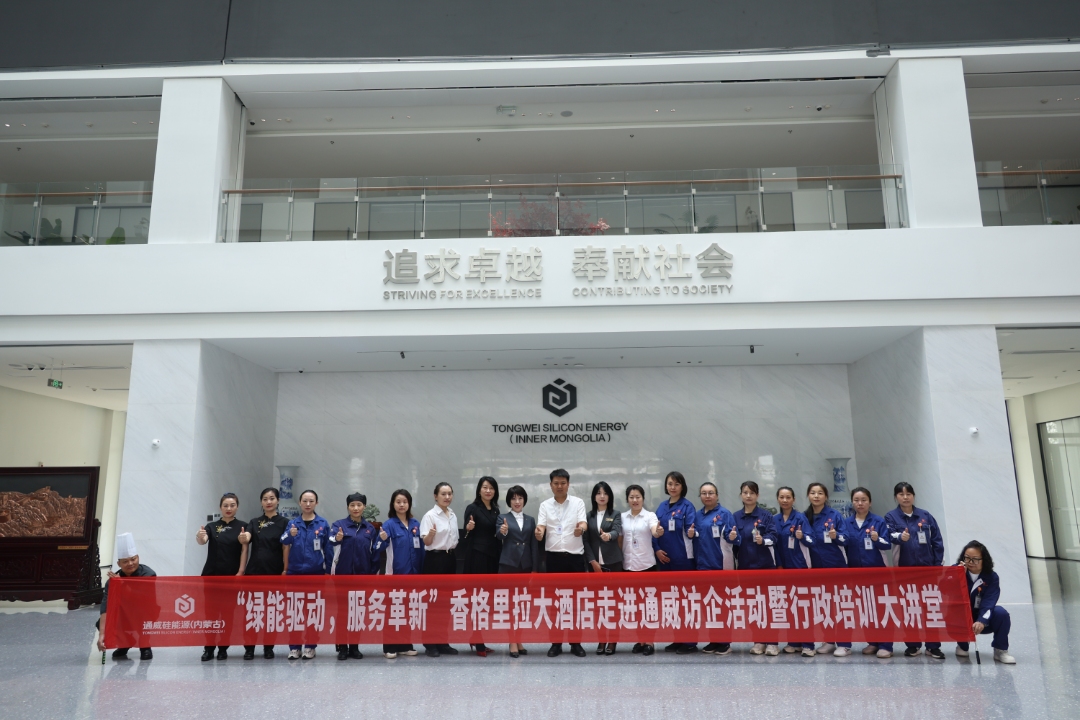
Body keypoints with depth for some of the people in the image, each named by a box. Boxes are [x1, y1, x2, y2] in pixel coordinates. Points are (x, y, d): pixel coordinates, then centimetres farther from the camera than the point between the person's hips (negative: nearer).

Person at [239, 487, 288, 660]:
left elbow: (286, 548, -2)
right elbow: (246, 539, -13)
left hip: (274, 572, -2)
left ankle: (269, 647, 15)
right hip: (254, 571, 2)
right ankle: (249, 647, 12)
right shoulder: (254, 522, 7)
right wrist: (243, 538, -36)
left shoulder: (284, 523, 1)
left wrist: (285, 570, -10)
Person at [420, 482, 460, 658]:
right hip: (435, 559, -7)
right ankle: (430, 644, 6)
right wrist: (431, 534, -36)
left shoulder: (453, 515, 10)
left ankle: (442, 642, 18)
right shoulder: (430, 515, -10)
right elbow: (426, 542, -16)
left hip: (450, 558, 7)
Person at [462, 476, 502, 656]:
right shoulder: (472, 508, -6)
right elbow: (467, 533, -11)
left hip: (493, 556, 7)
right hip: (477, 556, -7)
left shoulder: (496, 510, 12)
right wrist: (469, 527, -31)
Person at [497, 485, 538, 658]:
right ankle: (512, 642, 4)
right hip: (508, 564, -3)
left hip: (526, 565, 3)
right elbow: (499, 534, -16)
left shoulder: (531, 520, 11)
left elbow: (534, 545, 9)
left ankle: (519, 641, 17)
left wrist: (535, 568, 2)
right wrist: (503, 532, -40)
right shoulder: (503, 518, 2)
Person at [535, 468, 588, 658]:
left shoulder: (578, 502, 2)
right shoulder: (545, 505, 5)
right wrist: (539, 533, -32)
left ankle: (575, 642, 15)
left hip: (575, 556, -1)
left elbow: (583, 523, -11)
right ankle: (556, 643, 15)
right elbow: (541, 525, -7)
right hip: (553, 556, 1)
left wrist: (580, 528, -36)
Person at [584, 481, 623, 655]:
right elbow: (586, 540, 4)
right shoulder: (589, 516, 8)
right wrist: (593, 561, -7)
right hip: (594, 563, 2)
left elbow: (617, 531, -15)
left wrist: (608, 535, -38)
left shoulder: (616, 515, 4)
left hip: (613, 562, -2)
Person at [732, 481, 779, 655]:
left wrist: (763, 540, -28)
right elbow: (731, 538, 7)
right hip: (745, 564, 3)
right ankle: (758, 641, 15)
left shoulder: (765, 515, -2)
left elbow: (773, 537, -8)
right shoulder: (736, 516, 6)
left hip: (765, 564, -3)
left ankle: (772, 642, 6)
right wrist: (732, 538, -15)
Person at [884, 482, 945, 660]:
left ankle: (933, 646, 11)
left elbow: (937, 541, 6)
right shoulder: (891, 517, 0)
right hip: (904, 568, -1)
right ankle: (913, 645, 16)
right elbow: (891, 535, -17)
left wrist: (937, 564, -1)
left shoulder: (926, 516, 5)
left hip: (926, 567, 1)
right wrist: (900, 537, -39)